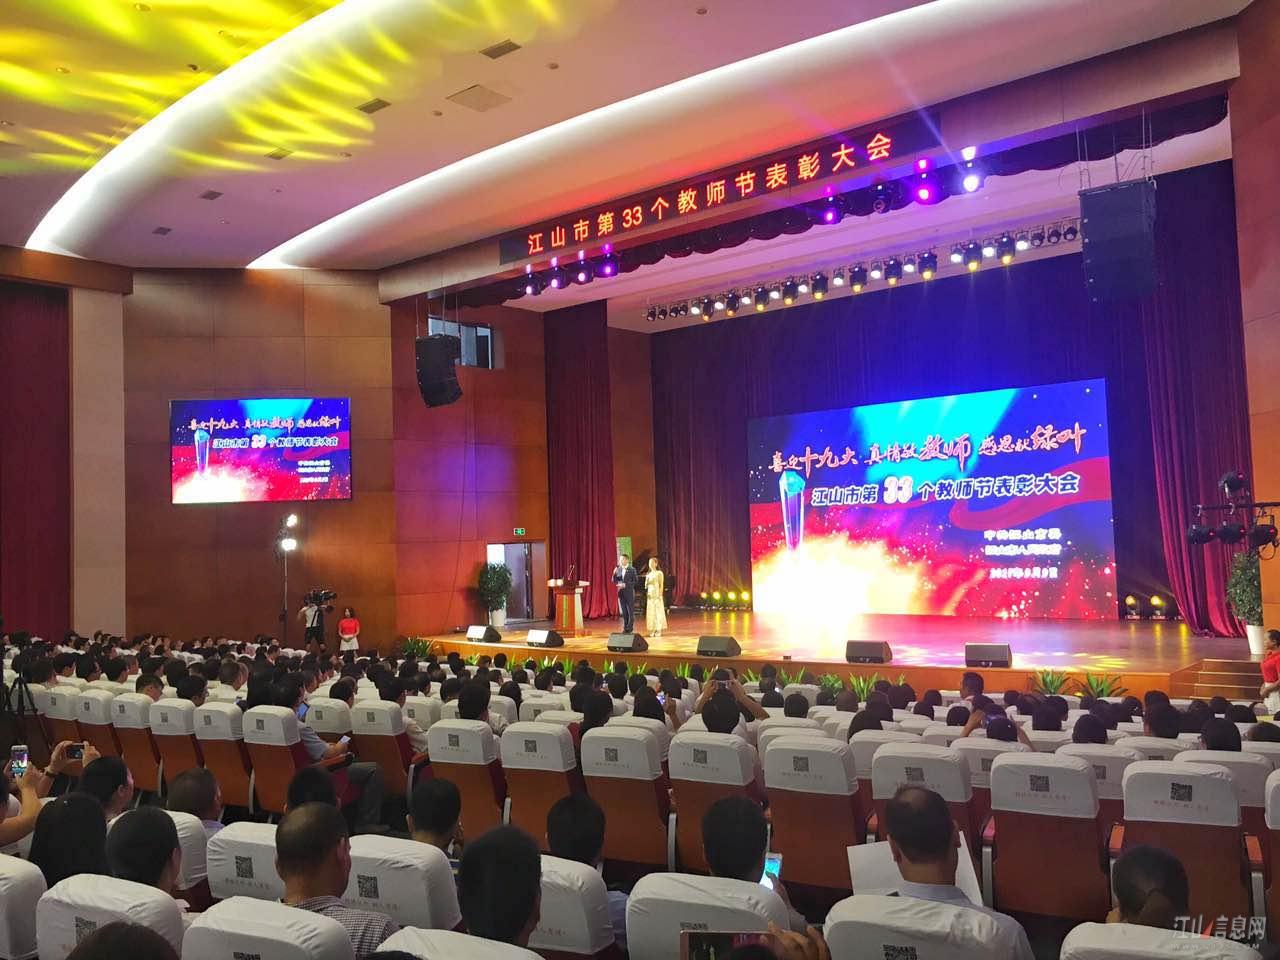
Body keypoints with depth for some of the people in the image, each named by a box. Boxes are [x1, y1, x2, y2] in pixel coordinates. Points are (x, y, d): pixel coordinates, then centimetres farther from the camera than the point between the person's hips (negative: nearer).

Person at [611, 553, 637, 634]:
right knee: (624, 612, 8)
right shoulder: (618, 569, 7)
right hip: (621, 593, 4)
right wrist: (614, 573, -11)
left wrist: (625, 585, -18)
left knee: (630, 611, 1)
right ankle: (625, 628, 15)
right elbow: (614, 581, 7)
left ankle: (630, 628, 9)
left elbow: (635, 582, -9)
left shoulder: (632, 570, -5)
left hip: (629, 593, -4)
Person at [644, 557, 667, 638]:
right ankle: (652, 630, 6)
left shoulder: (659, 573, -3)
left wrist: (660, 595, -13)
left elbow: (661, 585, -6)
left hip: (657, 595, -5)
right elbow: (646, 585, 14)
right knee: (651, 612, 3)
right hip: (650, 595, 5)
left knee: (659, 611, -4)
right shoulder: (648, 574, 12)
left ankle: (659, 630, 0)